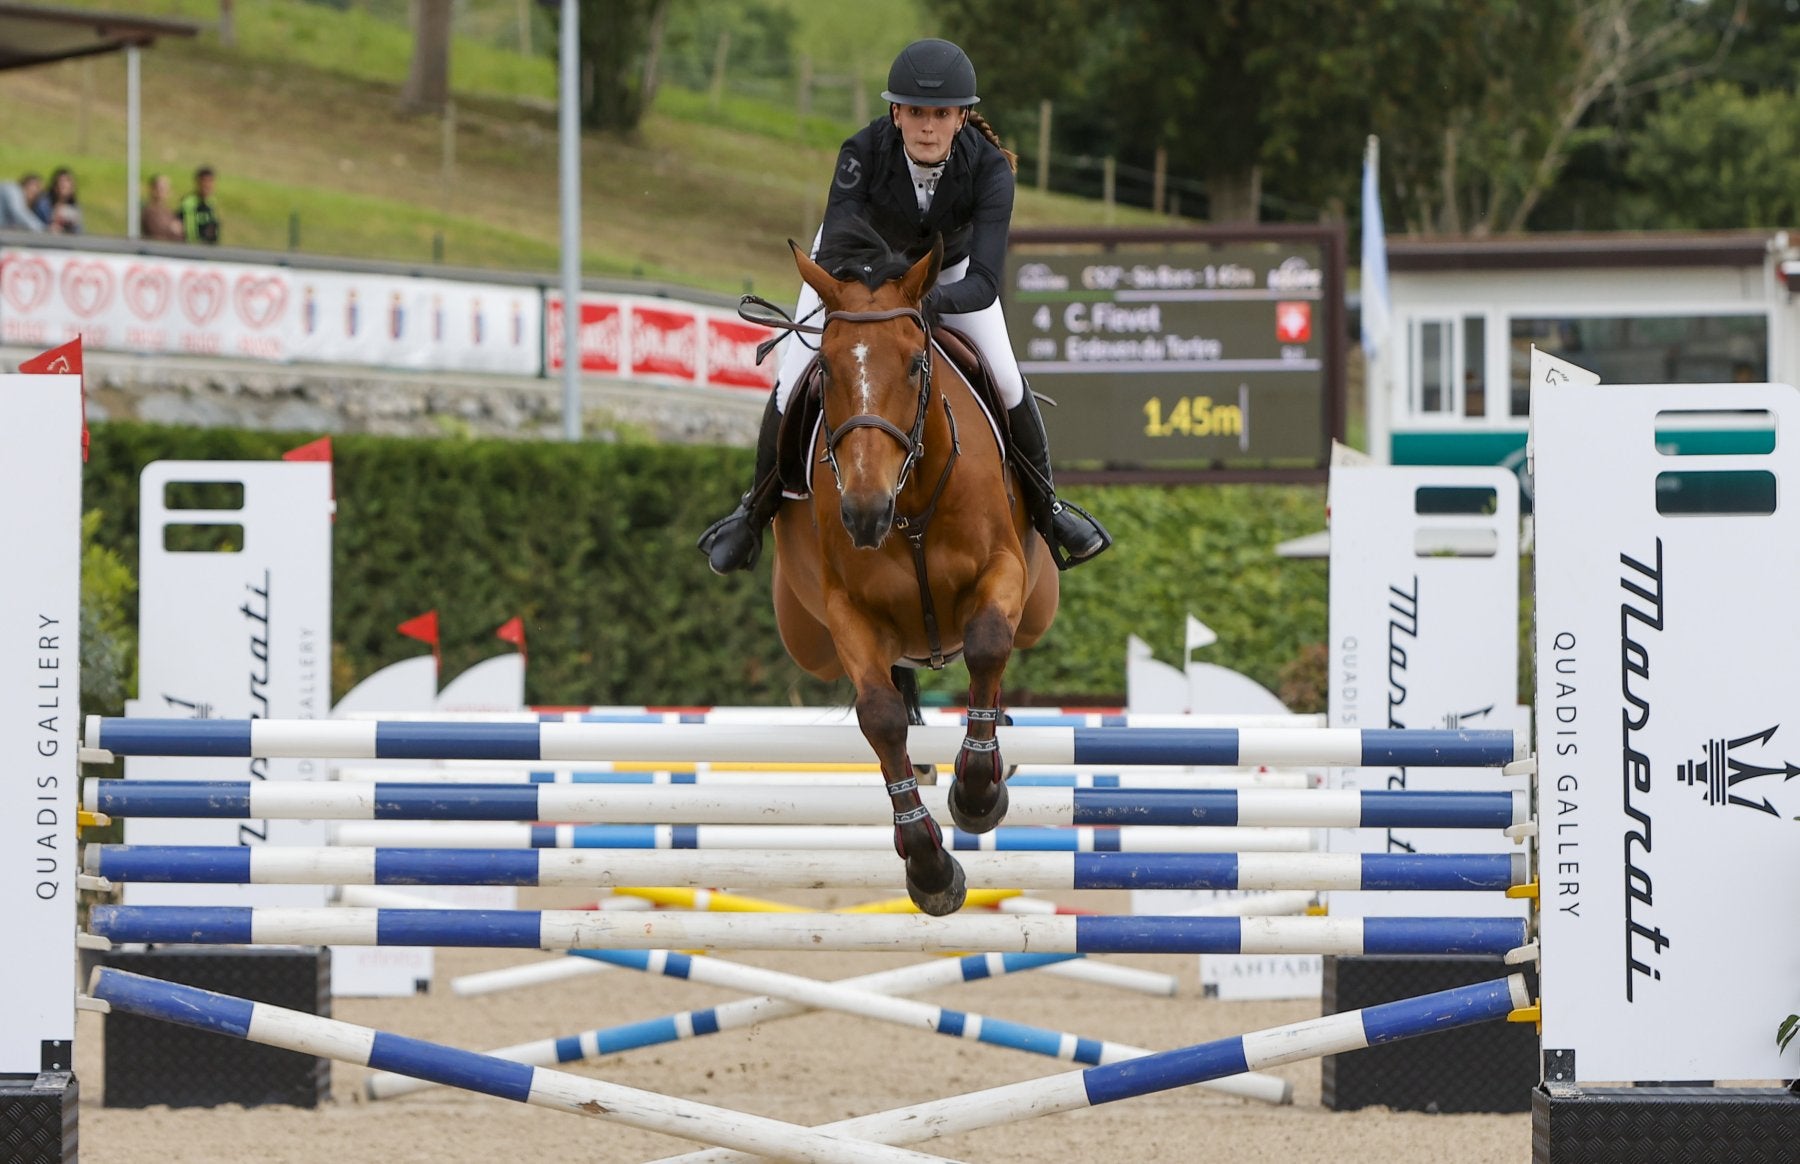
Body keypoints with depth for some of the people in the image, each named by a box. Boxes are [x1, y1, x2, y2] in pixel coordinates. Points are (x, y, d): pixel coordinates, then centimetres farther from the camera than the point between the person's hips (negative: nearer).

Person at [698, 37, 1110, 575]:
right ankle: (757, 508, 19)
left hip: (949, 270, 1)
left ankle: (1046, 505, 18)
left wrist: (929, 301, -63)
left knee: (1006, 383, -8)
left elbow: (984, 283, -43)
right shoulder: (863, 152, -37)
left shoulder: (988, 167, -36)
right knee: (794, 384, -7)